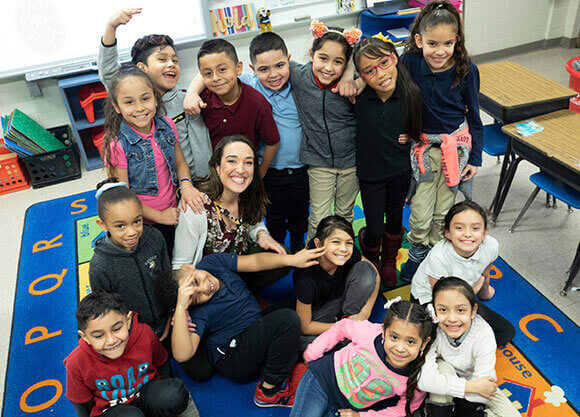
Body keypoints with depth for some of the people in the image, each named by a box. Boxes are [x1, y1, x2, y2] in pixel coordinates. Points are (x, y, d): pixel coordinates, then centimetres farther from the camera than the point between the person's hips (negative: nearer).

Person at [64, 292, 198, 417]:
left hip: (146, 392, 1)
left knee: (175, 393, -32)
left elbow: (162, 365, 2)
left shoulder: (144, 335, -20)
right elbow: (82, 403, -3)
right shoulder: (77, 363, -21)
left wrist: (162, 393, 5)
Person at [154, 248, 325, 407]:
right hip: (234, 357, -8)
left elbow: (255, 261, -8)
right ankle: (270, 389, -16)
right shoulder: (196, 314, -24)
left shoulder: (213, 262, -7)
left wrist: (292, 259, -21)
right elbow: (182, 355, -37)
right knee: (287, 319, -30)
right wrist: (180, 307, -43)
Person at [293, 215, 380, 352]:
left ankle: (349, 317, -3)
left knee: (365, 269, -21)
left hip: (341, 297, 3)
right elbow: (305, 327, -25)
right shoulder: (305, 276, -36)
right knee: (304, 343, -30)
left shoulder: (350, 254, -26)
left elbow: (374, 276, -6)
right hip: (318, 310, -3)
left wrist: (365, 312, -15)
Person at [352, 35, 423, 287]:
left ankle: (389, 261, 49)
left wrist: (408, 136, -11)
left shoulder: (410, 93, -16)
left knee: (395, 219, 21)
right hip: (370, 173, -2)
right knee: (374, 231, 6)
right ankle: (369, 262, 41)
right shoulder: (358, 96, -22)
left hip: (400, 171, 2)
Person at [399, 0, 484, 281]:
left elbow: (473, 116, -1)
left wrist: (475, 157, 2)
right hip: (423, 146, 0)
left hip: (456, 145, 0)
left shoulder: (466, 70, -11)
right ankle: (417, 253, 32)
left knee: (443, 211, 13)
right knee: (420, 213, 2)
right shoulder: (410, 62, -14)